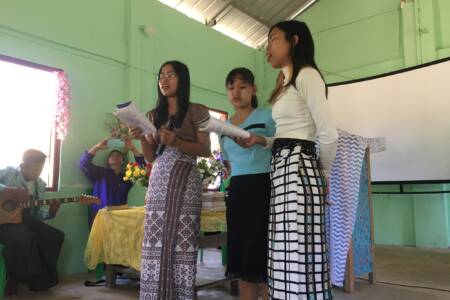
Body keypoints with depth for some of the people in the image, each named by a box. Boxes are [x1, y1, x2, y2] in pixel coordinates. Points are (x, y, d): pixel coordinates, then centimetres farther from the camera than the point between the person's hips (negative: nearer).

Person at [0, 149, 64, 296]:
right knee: (25, 236, -35)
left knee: (55, 236, -11)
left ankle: (40, 280, 5)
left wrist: (51, 211, -12)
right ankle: (13, 279, -9)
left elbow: (37, 213, 9)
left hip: (25, 219, 6)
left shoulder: (40, 184, 9)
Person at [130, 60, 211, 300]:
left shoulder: (195, 111, 4)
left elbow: (206, 150, -3)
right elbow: (151, 157, 15)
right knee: (154, 241, 0)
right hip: (158, 181, 5)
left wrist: (176, 142, -16)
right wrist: (141, 137, -4)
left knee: (182, 241, -8)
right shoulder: (153, 115, 18)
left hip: (185, 181, -4)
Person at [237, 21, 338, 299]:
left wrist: (323, 175, 1)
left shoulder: (306, 75, -6)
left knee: (299, 252, -7)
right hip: (282, 168, 9)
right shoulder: (286, 83, 23)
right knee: (289, 253, 10)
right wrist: (260, 140, 9)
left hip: (297, 167, -9)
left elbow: (329, 135, -11)